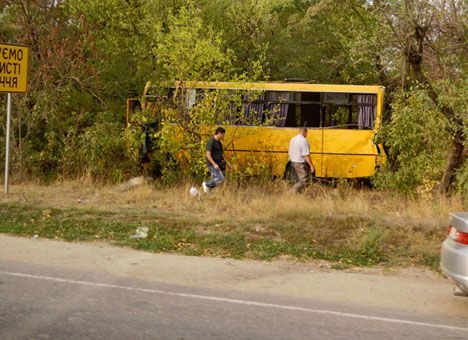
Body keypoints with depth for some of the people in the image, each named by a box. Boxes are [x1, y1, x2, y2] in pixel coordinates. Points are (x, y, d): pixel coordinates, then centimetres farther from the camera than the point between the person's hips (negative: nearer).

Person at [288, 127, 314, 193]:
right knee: (303, 181, -6)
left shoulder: (293, 140, 10)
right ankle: (293, 191, -18)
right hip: (301, 164, -9)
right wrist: (311, 165, -15)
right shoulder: (303, 141, -15)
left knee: (297, 181, 16)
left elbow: (290, 153, 16)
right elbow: (306, 155, -19)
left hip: (293, 163, 9)